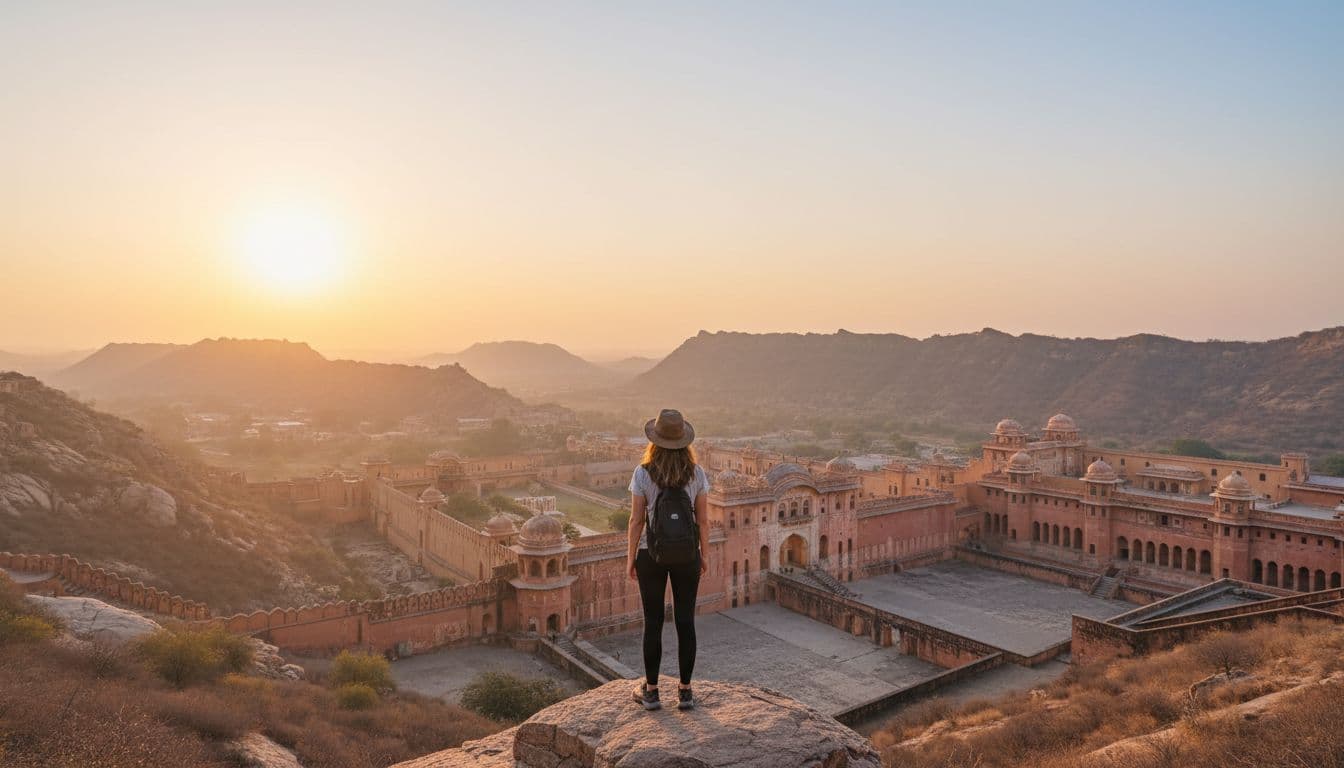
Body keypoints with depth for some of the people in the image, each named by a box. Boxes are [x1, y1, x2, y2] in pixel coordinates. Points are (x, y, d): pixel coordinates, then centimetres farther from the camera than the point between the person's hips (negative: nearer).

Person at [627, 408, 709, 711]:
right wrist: (703, 555, 10)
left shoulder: (643, 473, -12)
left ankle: (651, 691, 20)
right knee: (685, 621, 10)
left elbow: (636, 520, -9)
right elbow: (703, 520, -2)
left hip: (651, 554, -1)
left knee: (653, 621, 10)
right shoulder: (696, 473, -7)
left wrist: (630, 558, 2)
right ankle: (685, 691, 17)